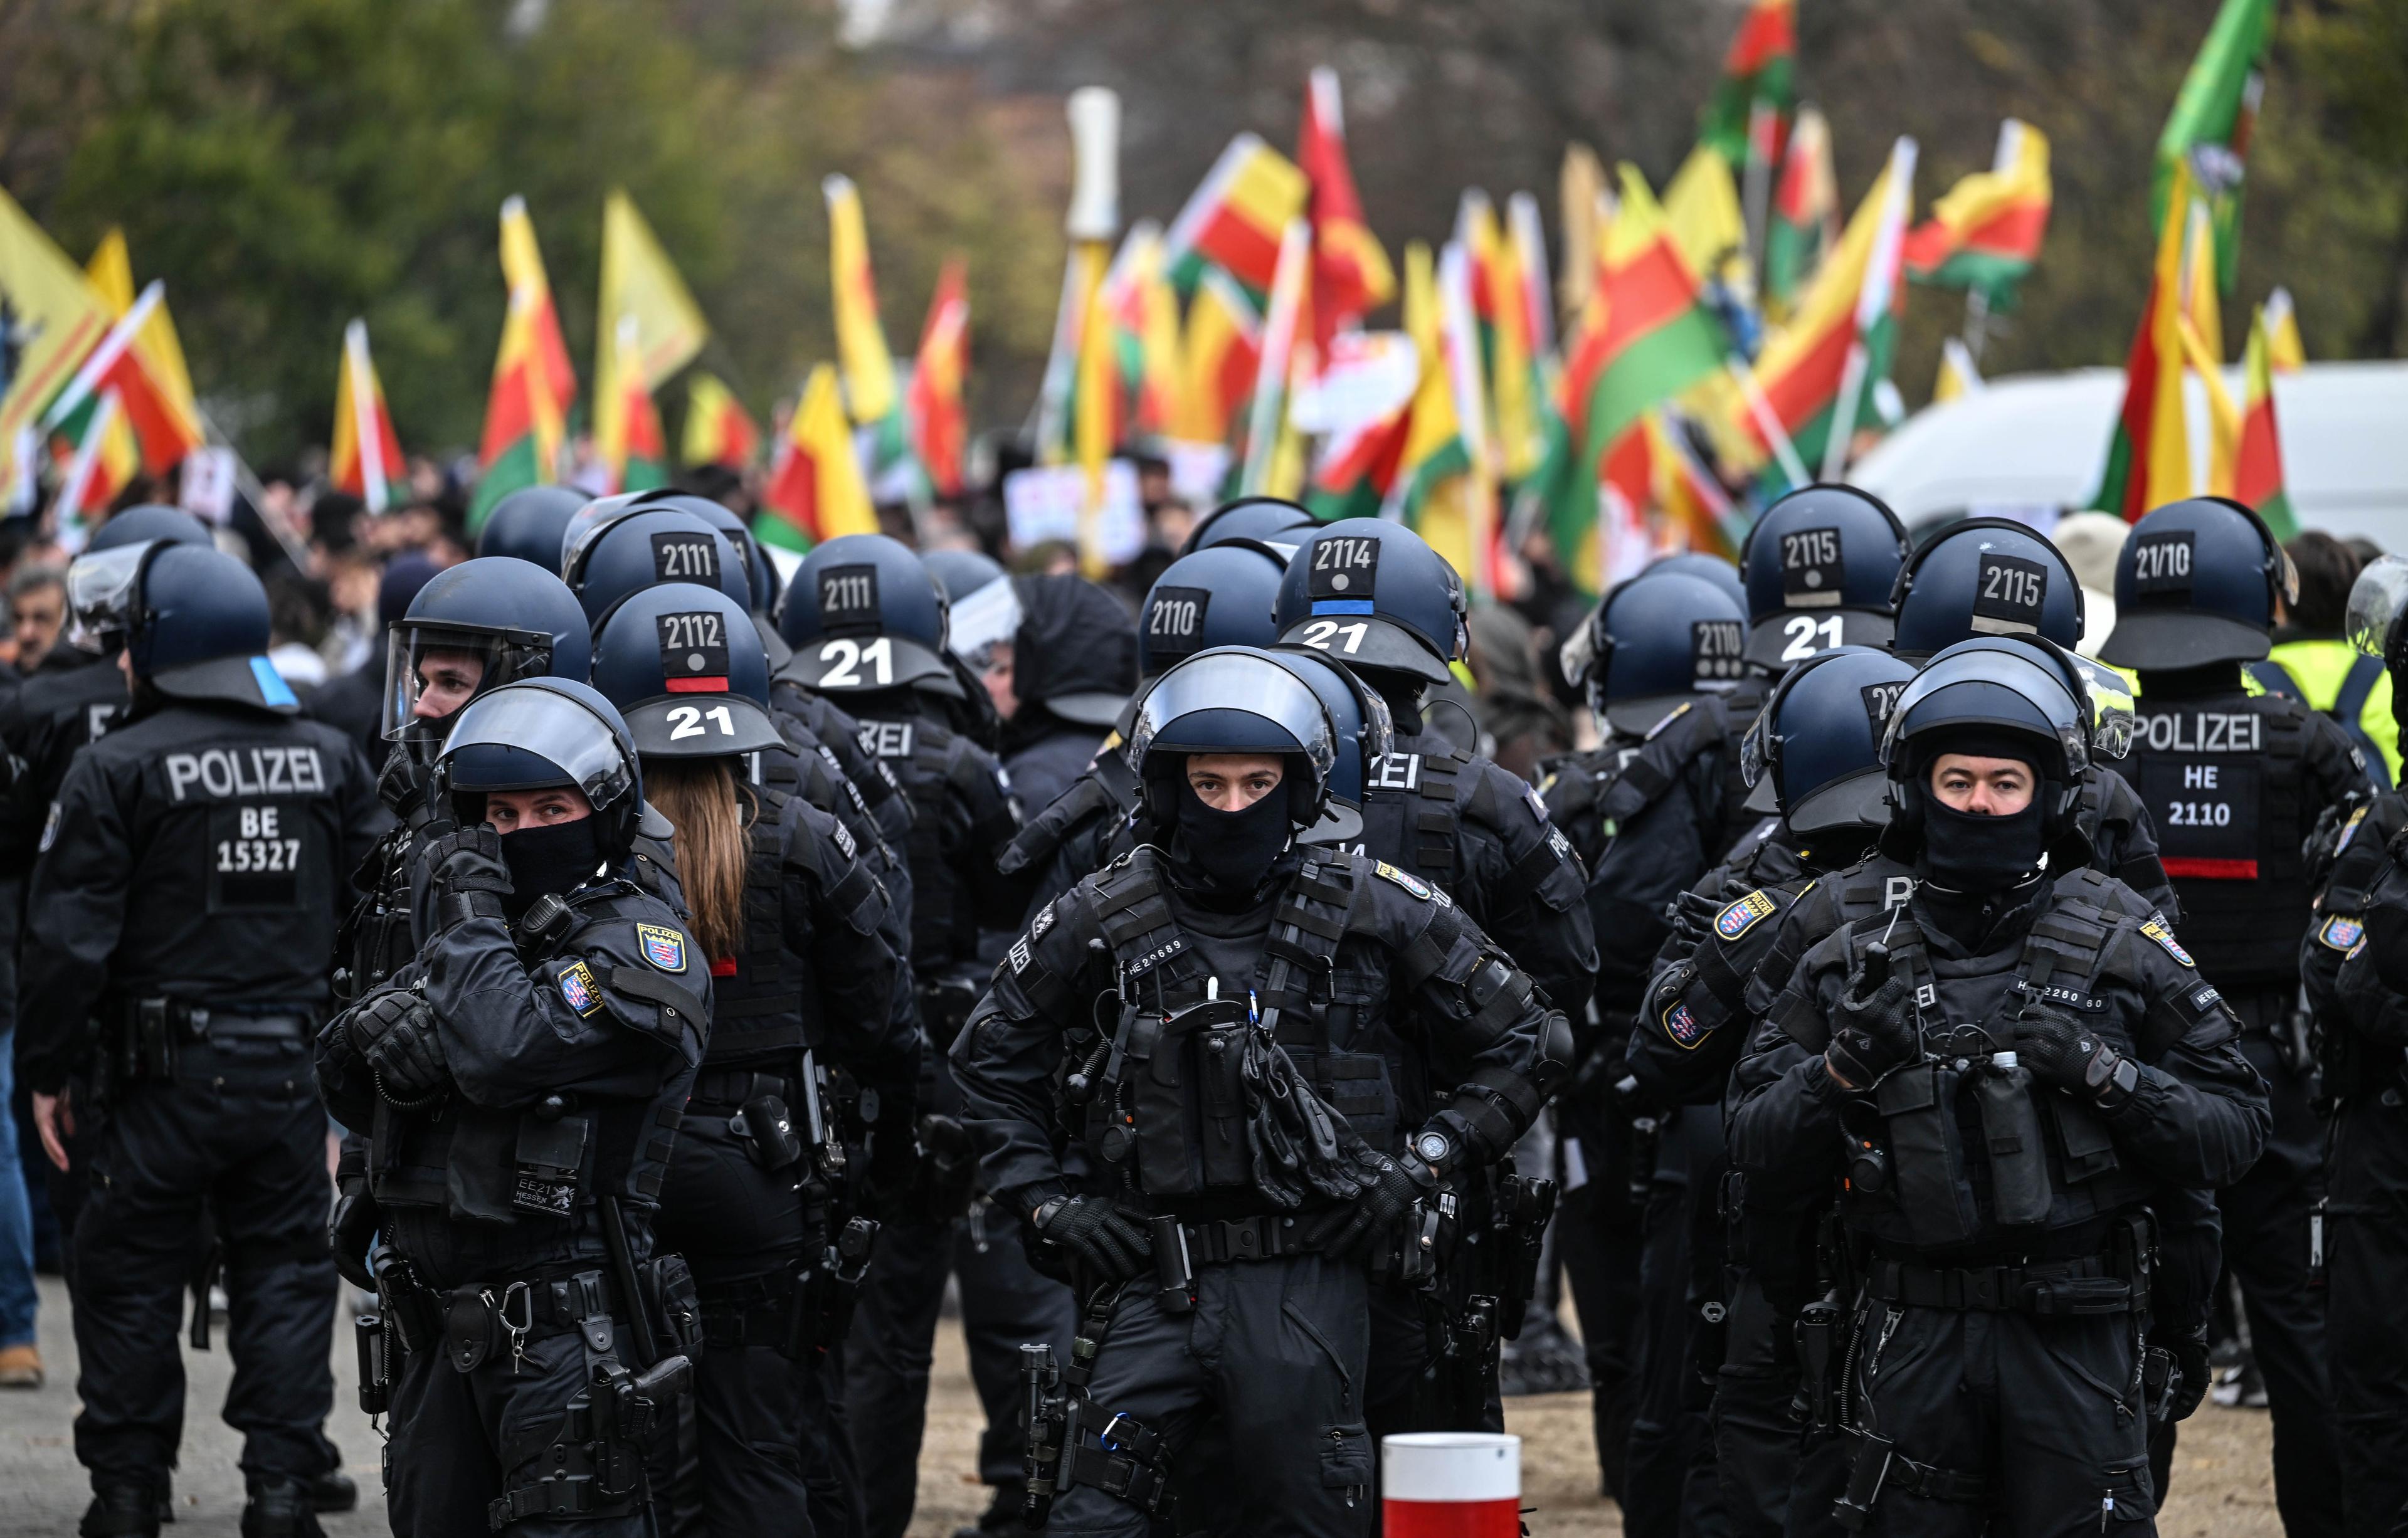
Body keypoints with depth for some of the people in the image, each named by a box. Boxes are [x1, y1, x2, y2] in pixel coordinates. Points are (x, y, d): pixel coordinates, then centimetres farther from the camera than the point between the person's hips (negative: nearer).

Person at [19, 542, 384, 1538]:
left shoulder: (119, 769, -9)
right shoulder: (328, 759, 7)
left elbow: (69, 938, -9)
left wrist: (49, 1067, -2)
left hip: (163, 1073, -4)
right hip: (291, 1070, 4)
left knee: (132, 1278, 7)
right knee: (284, 1273, 9)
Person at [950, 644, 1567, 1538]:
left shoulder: (1376, 913, 1)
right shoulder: (1105, 920, 4)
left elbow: (1523, 1042, 9)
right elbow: (991, 1056, 17)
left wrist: (1423, 1164, 0)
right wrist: (1044, 1198, 6)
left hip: (1312, 1277, -1)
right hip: (1153, 1273, 1)